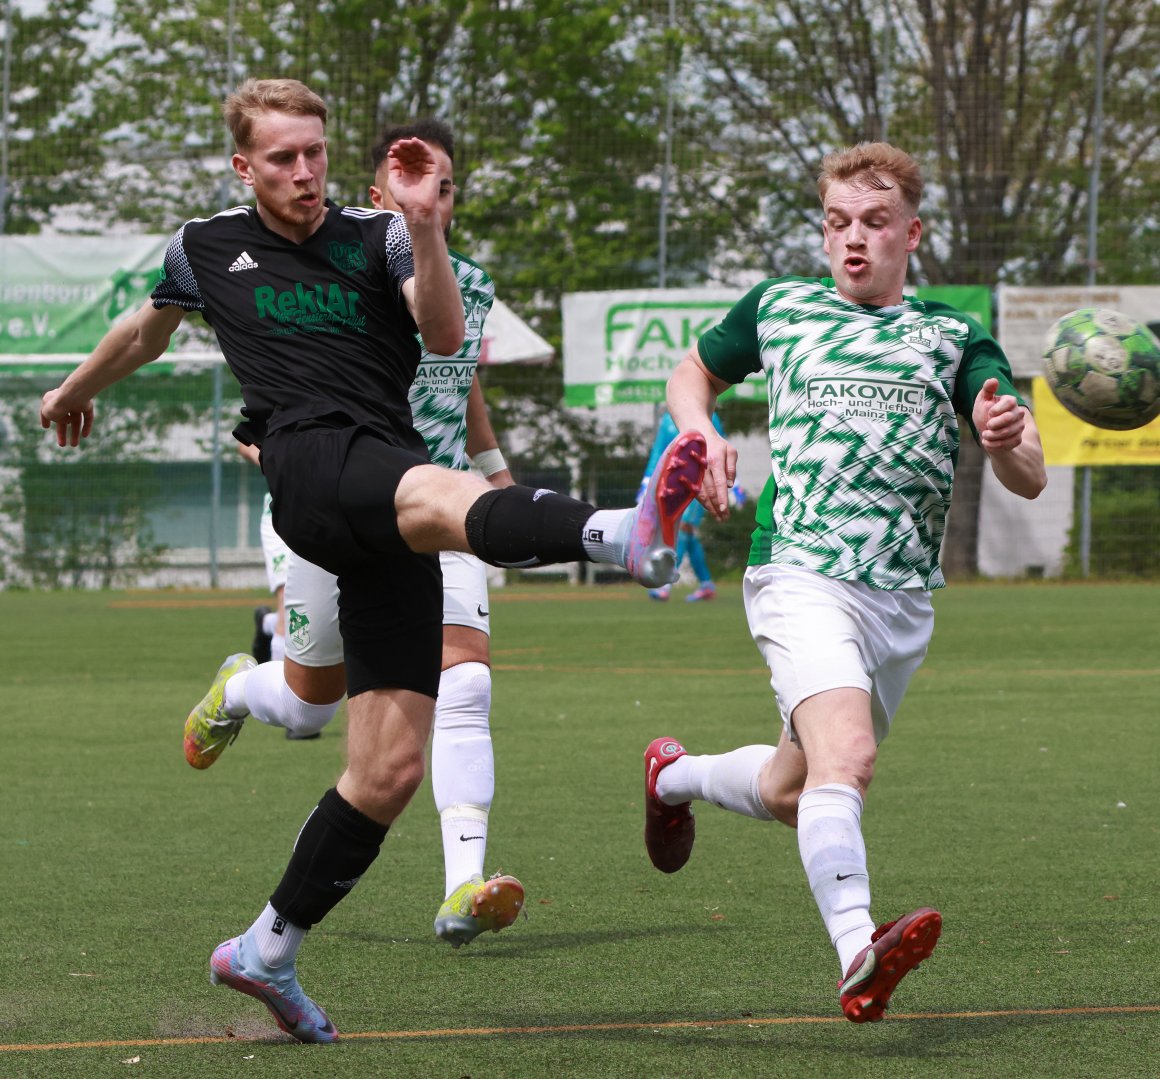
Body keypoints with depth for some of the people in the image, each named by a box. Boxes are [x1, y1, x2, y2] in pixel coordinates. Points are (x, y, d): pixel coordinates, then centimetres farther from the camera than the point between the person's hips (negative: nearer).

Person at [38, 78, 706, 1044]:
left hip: (390, 526, 3)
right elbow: (148, 330, 40)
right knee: (438, 495, -39)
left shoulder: (376, 238, 14)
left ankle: (269, 952, 13)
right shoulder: (205, 249, 18)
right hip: (309, 464, -3)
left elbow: (445, 337, -3)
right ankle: (628, 535, -70)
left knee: (391, 768, -3)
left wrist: (425, 228, -17)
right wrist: (78, 390, 55)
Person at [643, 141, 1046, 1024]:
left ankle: (676, 776, 47)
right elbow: (695, 373, 28)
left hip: (906, 602, 3)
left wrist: (1008, 439, -26)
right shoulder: (778, 307, 9)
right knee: (844, 754, -29)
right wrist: (700, 430, 6)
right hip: (801, 576, -3)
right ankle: (858, 953, -44)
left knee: (794, 791, 16)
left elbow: (1030, 481, -2)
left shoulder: (955, 339, 8)